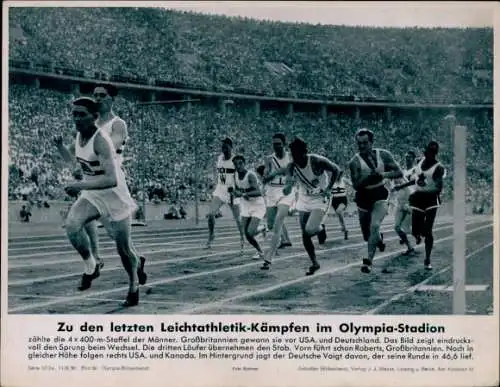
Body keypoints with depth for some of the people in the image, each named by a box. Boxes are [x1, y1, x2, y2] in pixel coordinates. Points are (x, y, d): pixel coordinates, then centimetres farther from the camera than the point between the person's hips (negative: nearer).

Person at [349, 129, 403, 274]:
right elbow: (356, 185, -16)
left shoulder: (383, 155, -6)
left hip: (380, 196, -1)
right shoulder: (355, 162, -11)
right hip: (363, 197, 1)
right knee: (367, 234, 11)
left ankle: (368, 260, -21)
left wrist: (384, 174, -21)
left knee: (374, 226, -23)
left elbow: (399, 173, -3)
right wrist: (370, 176, -32)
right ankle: (379, 238, 47)